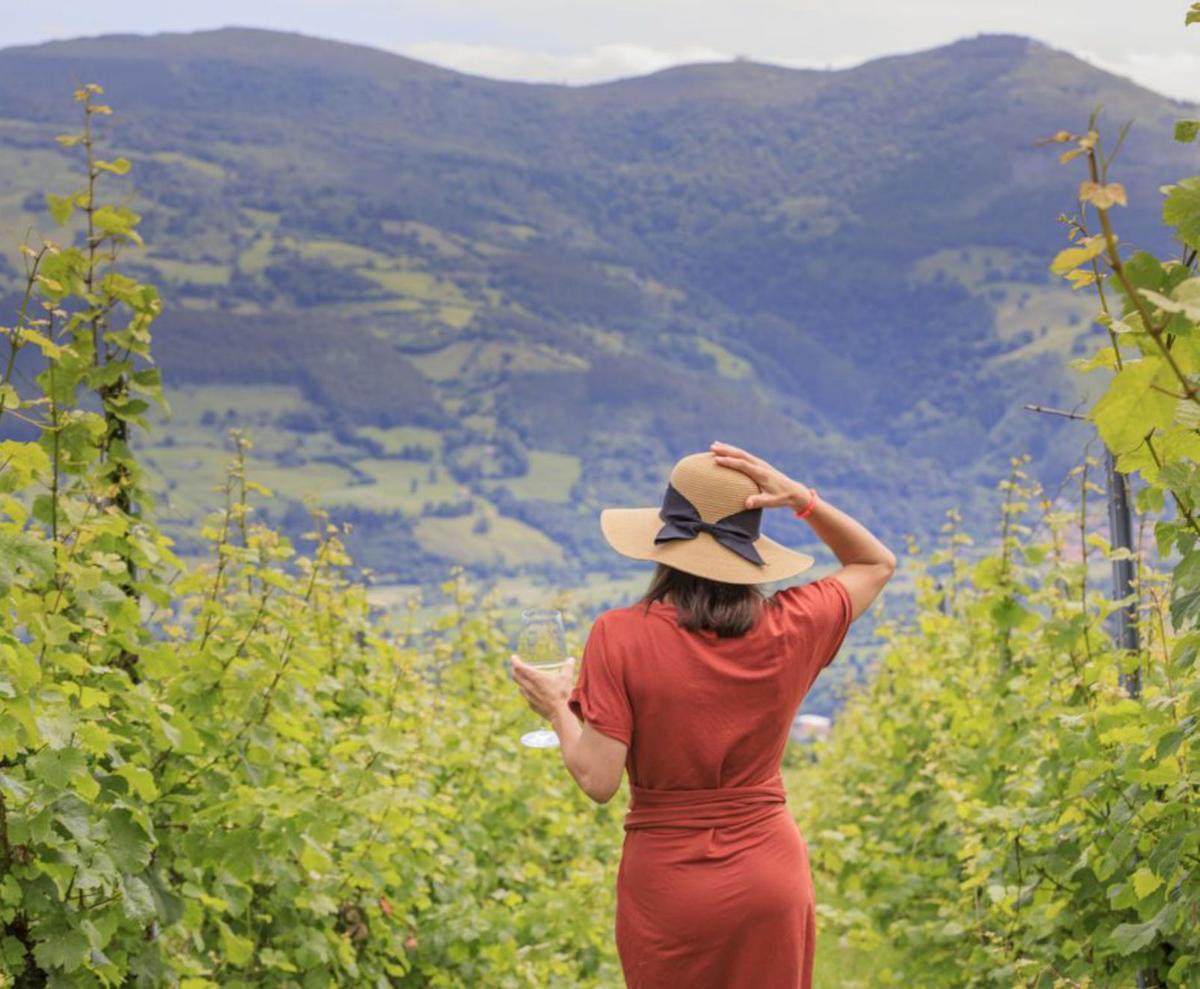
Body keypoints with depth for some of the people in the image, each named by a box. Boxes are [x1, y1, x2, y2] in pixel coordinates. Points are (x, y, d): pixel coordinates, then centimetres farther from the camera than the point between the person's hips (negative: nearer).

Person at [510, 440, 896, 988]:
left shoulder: (621, 636, -14)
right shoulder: (788, 629, -6)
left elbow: (599, 779, -16)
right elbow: (878, 563, 12)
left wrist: (557, 708, 2)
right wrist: (801, 499, -2)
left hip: (668, 883, -2)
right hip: (770, 878, 2)